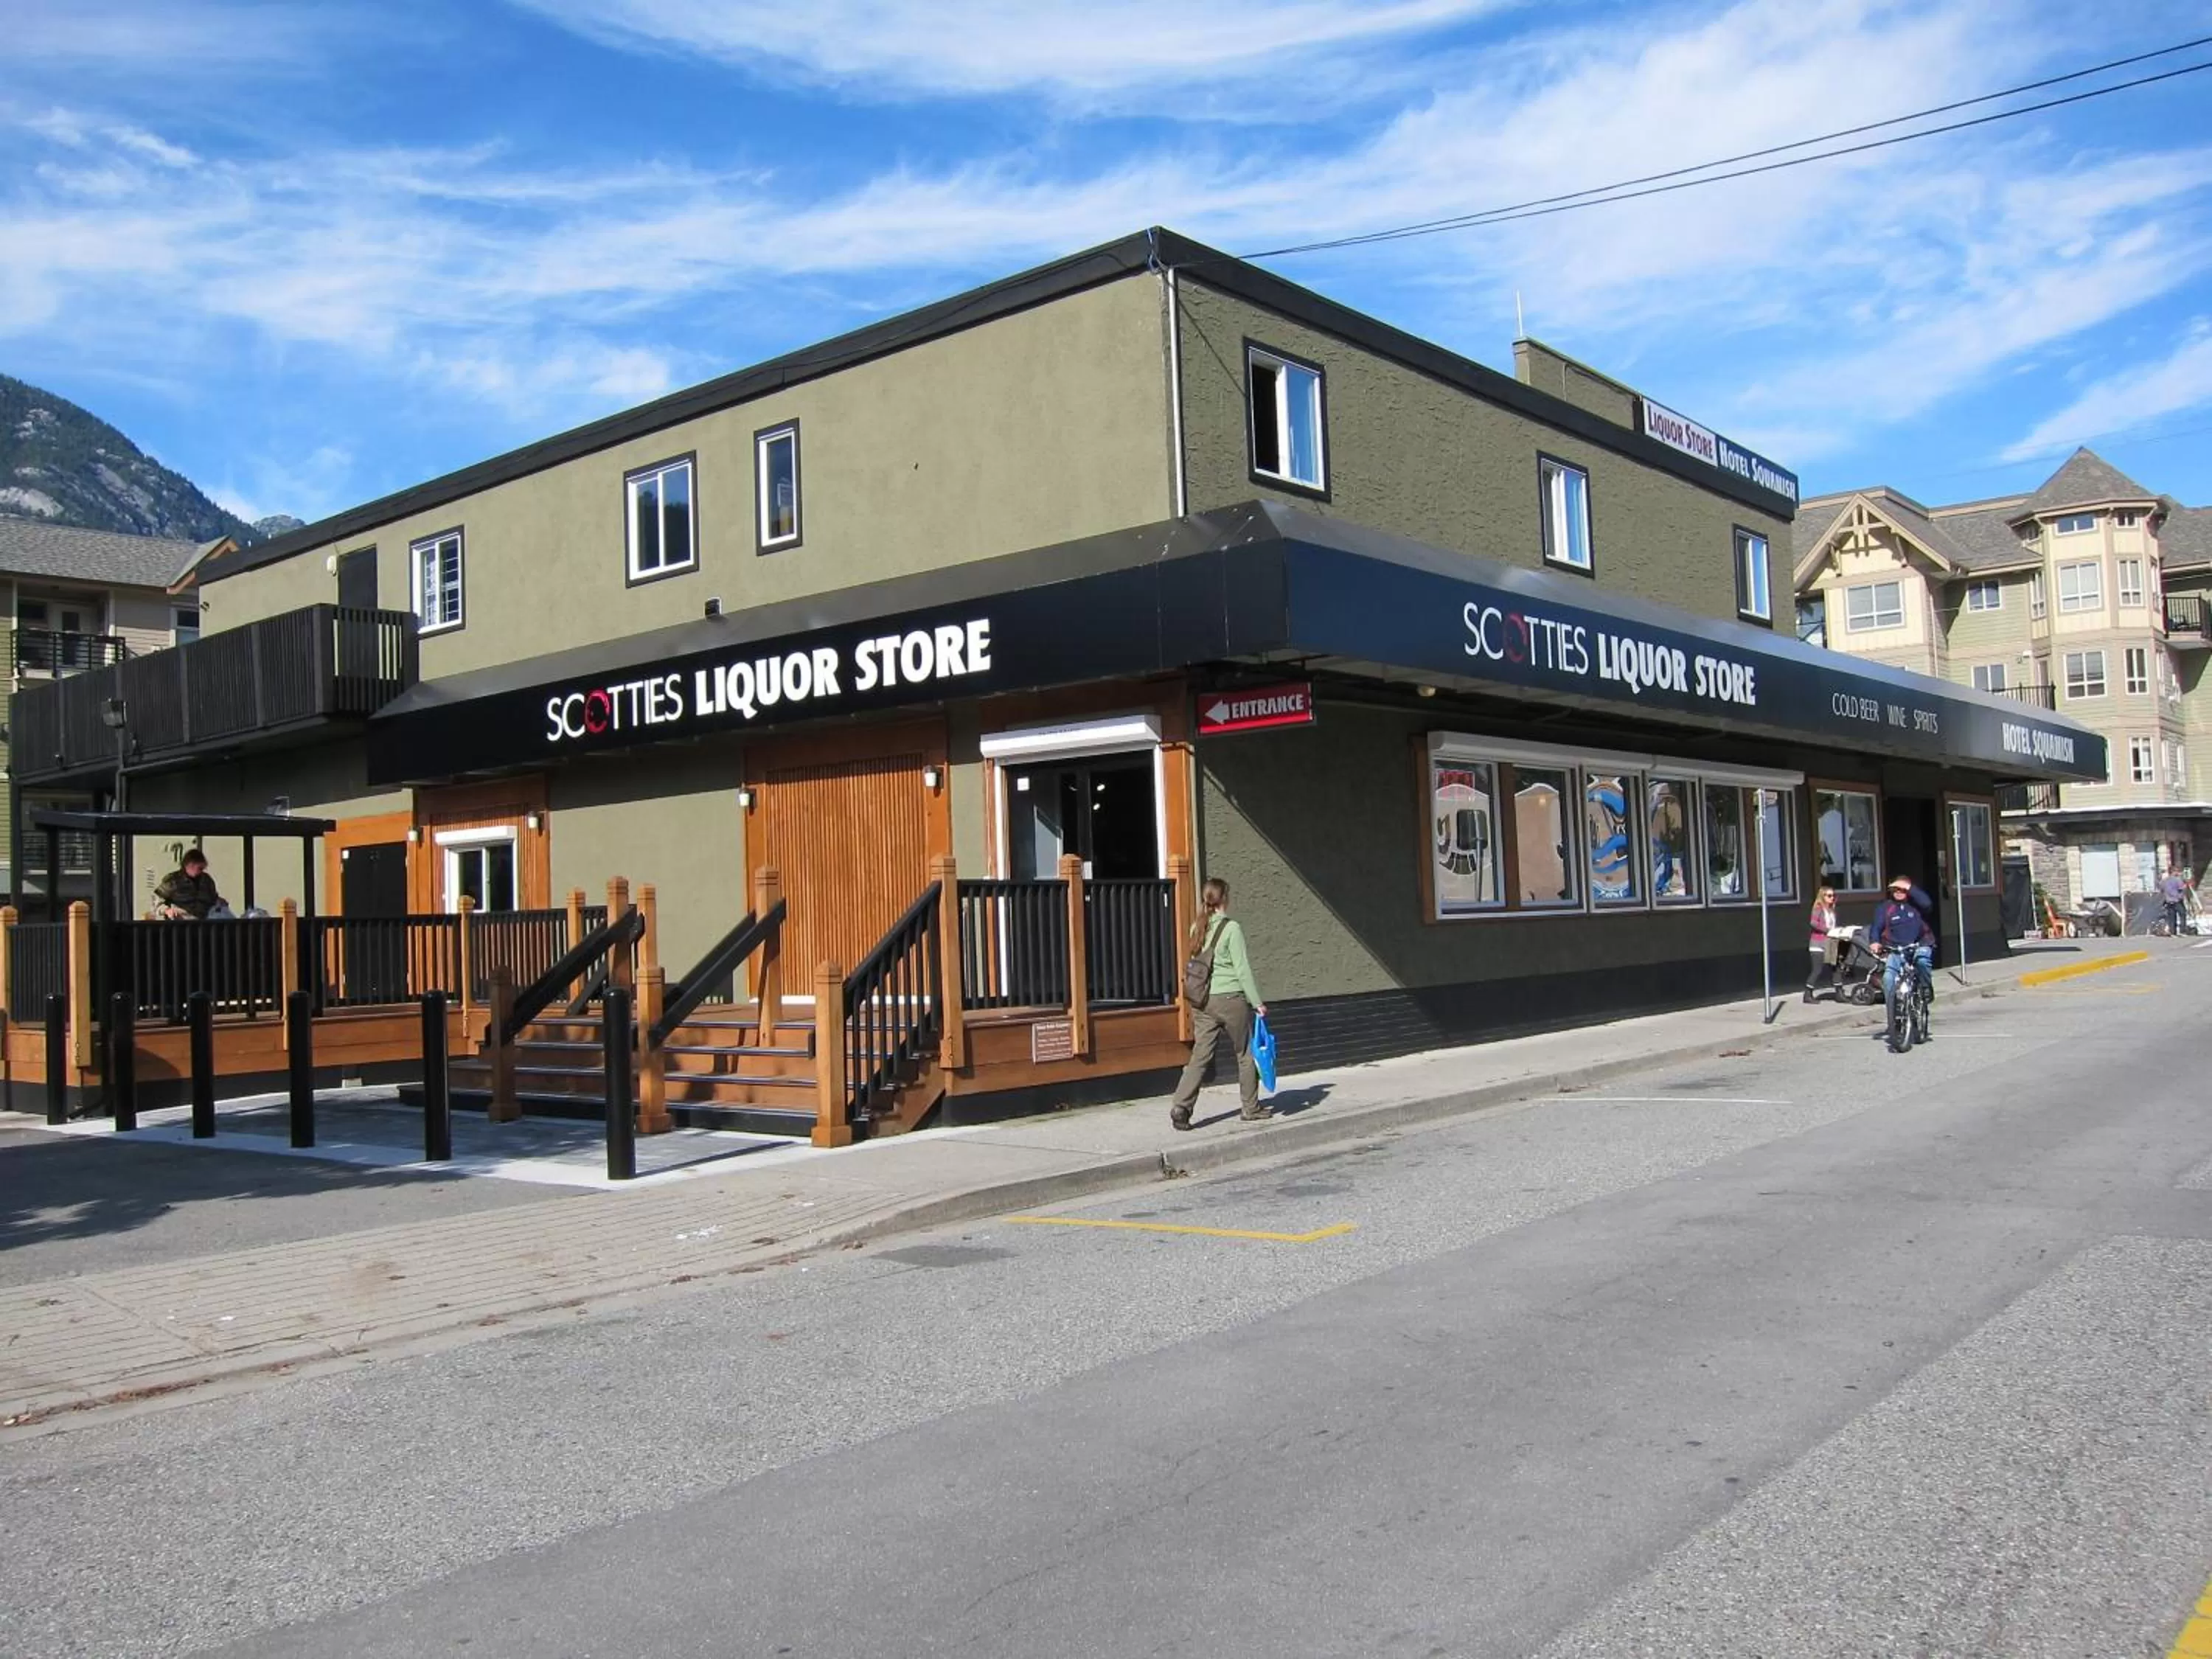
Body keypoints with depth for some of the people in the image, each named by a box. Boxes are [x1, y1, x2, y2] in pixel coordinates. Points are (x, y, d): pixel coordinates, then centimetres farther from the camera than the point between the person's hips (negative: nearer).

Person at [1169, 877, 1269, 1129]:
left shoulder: (1197, 928, 7)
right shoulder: (1231, 928, -11)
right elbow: (1242, 969, -11)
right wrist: (1257, 1002, -5)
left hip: (1203, 1001, 5)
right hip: (1230, 998, -5)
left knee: (1200, 1055, 4)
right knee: (1245, 1053, 11)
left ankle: (1181, 1105, -8)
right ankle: (1250, 1108, 19)